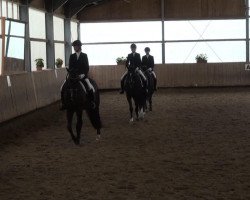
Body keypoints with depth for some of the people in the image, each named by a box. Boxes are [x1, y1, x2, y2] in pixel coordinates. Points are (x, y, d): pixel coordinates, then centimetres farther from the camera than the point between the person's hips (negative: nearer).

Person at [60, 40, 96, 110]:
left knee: (90, 88, -24)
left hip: (82, 75, -3)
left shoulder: (84, 55, 3)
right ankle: (64, 103, 2)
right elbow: (70, 67, 7)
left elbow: (87, 67, -1)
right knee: (63, 88, -11)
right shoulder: (72, 56, 10)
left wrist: (83, 74, -16)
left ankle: (92, 102, -4)